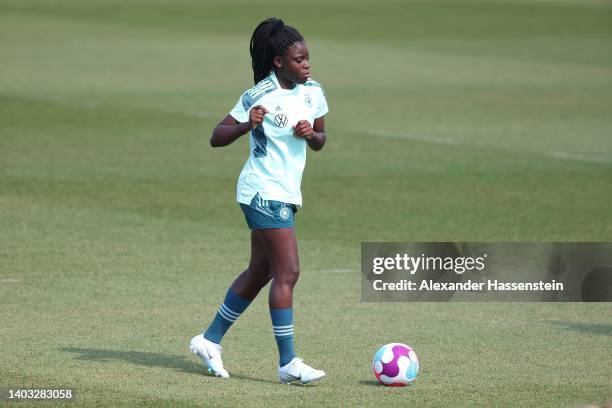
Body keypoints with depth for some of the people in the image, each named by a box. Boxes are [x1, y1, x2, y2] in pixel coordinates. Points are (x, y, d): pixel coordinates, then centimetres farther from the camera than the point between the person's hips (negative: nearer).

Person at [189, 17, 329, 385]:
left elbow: (320, 142, 16)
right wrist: (247, 125, -29)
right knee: (288, 272, -14)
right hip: (264, 192, -8)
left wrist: (310, 134, -7)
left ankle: (210, 340, 28)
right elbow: (217, 137, -11)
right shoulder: (259, 96, -13)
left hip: (287, 194, 8)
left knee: (260, 273, 15)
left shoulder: (313, 93, 5)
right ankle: (288, 363, -13)